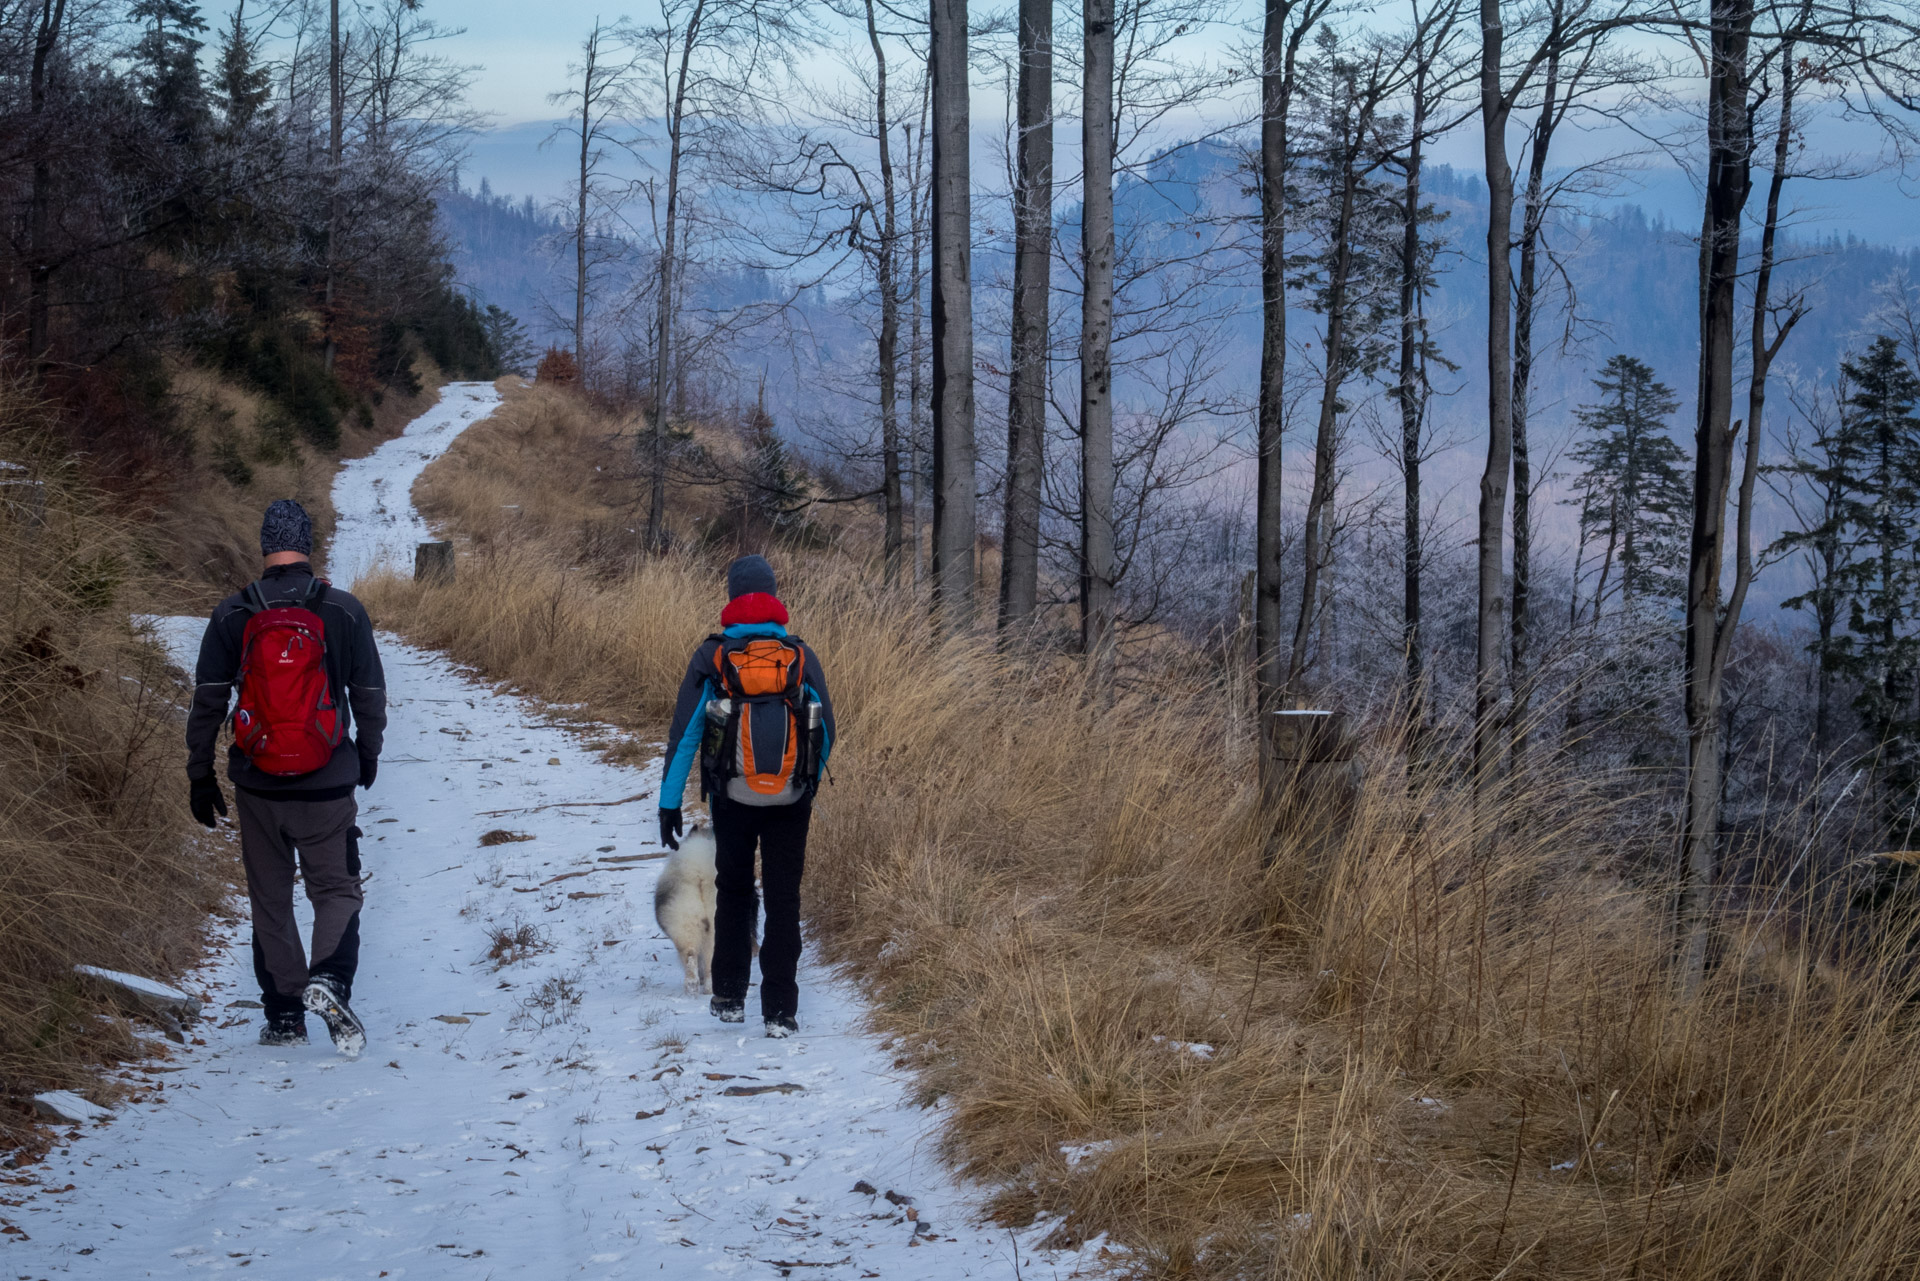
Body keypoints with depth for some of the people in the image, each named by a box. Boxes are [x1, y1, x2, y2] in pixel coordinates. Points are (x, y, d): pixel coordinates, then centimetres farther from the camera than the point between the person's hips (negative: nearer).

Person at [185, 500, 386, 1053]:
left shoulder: (231, 616, -2)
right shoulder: (344, 611, -4)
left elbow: (207, 701, -1)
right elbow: (371, 695, 3)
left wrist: (200, 775, 8)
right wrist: (368, 755, 19)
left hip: (258, 786, 1)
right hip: (329, 785, -1)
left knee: (270, 900, 13)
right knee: (336, 890, 9)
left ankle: (284, 1018, 14)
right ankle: (330, 979, -18)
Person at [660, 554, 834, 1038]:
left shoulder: (711, 657, -4)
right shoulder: (802, 656, -1)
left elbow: (684, 733, -5)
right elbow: (826, 732, 4)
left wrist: (669, 802, 0)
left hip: (733, 799, 0)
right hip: (791, 801, 0)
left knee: (733, 893, 19)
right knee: (784, 901, 6)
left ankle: (729, 998, 22)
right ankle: (780, 1011, 2)